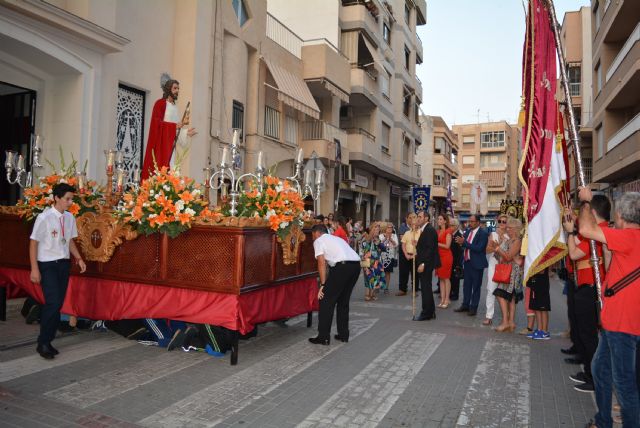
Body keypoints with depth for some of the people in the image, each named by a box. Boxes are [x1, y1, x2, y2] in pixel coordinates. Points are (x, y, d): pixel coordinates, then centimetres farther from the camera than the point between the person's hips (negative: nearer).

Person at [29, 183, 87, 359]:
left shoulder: (69, 217, 3)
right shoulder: (44, 217, -14)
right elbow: (33, 243, -11)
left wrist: (79, 258, 4)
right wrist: (34, 269, -13)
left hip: (64, 264, 6)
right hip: (48, 265, -6)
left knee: (58, 304, 9)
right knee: (53, 303, -11)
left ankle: (47, 341, 21)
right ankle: (43, 343, 5)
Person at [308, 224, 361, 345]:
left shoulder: (318, 241, 11)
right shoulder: (336, 238, 33)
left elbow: (322, 263, -1)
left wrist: (323, 285, -1)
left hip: (342, 266, -8)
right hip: (356, 264, 8)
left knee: (326, 301, 3)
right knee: (343, 301, 21)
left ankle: (323, 337, 7)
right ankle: (343, 335, 26)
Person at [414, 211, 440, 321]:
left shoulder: (430, 230, -15)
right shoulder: (425, 230, 15)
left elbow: (430, 249, -21)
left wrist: (423, 264, -22)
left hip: (426, 264, -10)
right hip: (423, 263, 10)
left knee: (426, 288, -3)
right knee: (426, 288, 15)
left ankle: (426, 313, 6)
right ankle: (430, 312, 23)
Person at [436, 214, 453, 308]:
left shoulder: (448, 231, -7)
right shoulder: (438, 231, 13)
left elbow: (447, 246, -12)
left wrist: (436, 243, -11)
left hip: (446, 256, -7)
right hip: (439, 255, 7)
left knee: (446, 278, -2)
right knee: (441, 278, 7)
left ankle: (447, 299, 4)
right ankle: (442, 299, 11)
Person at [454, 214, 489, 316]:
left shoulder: (483, 233, -14)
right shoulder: (468, 231, 7)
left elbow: (479, 248, -23)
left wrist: (464, 242, -24)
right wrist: (460, 242, -13)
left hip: (476, 263, -7)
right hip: (467, 262, 7)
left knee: (476, 286, 6)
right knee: (466, 285, 14)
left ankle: (473, 307, 15)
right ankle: (465, 305, 25)